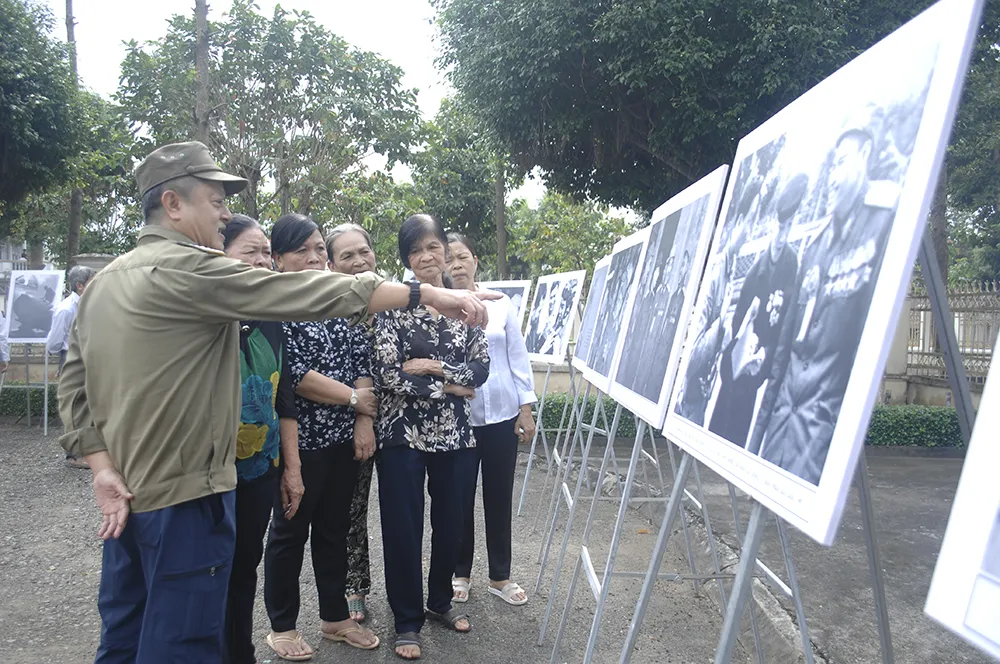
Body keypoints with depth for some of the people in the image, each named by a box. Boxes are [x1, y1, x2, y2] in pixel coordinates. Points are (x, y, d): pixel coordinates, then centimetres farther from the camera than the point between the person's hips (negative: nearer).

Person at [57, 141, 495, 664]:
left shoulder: (106, 280, 9)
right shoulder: (187, 269, -17)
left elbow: (74, 380, 7)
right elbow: (311, 293, -22)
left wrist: (103, 467, 0)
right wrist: (427, 294, -21)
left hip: (122, 497, 9)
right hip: (184, 494, -9)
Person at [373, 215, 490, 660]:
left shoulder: (466, 302, 5)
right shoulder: (393, 304, -6)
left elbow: (481, 367, -1)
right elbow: (387, 374, -13)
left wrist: (436, 366, -16)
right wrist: (447, 388, -10)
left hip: (456, 432, 4)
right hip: (403, 433, -3)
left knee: (451, 522, 15)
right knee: (403, 528, 4)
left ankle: (440, 600, 38)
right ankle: (407, 620, 23)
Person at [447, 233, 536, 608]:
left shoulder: (501, 304, 3)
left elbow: (519, 358, 4)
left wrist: (526, 409, 1)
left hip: (502, 415, 2)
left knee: (499, 498, 11)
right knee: (461, 499, 9)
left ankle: (500, 577, 27)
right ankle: (460, 573, 29)